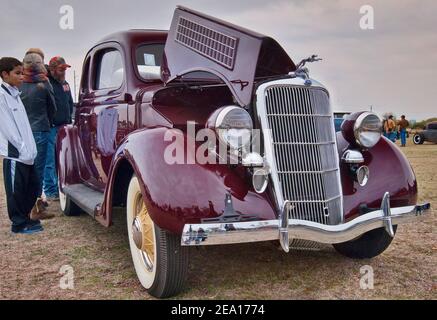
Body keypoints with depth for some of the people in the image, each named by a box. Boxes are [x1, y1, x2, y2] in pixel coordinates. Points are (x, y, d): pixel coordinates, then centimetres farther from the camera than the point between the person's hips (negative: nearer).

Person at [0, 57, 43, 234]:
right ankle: (19, 224, 11)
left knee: (32, 185, 14)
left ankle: (25, 218, 26)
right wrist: (23, 150, -16)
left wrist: (30, 149, 10)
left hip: (26, 153, 9)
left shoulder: (15, 95, 15)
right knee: (16, 190, 1)